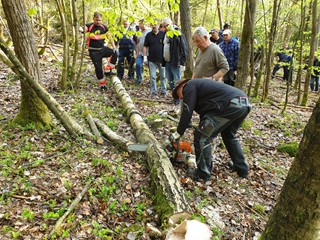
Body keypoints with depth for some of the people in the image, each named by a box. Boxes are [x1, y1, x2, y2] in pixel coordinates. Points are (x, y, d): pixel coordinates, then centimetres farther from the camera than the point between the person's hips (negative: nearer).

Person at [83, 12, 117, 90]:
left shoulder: (104, 27, 2)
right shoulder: (89, 26, -9)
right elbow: (83, 29, -27)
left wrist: (114, 47, -5)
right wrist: (80, 29, -52)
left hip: (103, 48, 3)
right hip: (94, 51, -3)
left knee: (114, 53, -21)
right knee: (98, 67, 0)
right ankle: (102, 84, 17)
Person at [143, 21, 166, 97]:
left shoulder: (163, 34, 1)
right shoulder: (148, 35, 5)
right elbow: (145, 47, 7)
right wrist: (145, 56, -2)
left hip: (162, 59, -1)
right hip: (152, 59, 1)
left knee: (163, 76, 8)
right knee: (152, 77, 3)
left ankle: (164, 91, 18)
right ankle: (154, 92, 12)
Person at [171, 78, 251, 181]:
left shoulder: (189, 86, 8)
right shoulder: (200, 86, 34)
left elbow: (187, 112, -2)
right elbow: (204, 113, 36)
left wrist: (179, 133, 8)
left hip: (231, 105, -10)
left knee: (202, 136, 0)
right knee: (229, 135, 30)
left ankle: (203, 173, 9)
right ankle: (242, 169, 37)